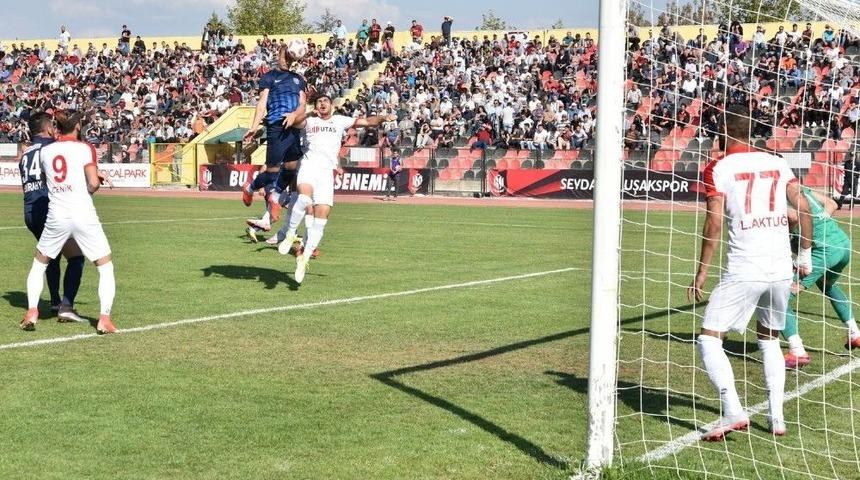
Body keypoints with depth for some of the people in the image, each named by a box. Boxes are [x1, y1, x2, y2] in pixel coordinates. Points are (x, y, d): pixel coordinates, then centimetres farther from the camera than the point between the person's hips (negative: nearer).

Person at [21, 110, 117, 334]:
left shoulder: (45, 151, 7)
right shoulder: (84, 148, -4)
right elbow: (94, 183, -11)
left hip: (56, 216, 3)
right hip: (83, 215, -3)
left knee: (39, 264, 23)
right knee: (106, 267, 9)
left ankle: (32, 312, 12)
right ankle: (104, 318, -3)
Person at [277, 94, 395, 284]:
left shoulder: (340, 121, 22)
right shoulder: (309, 121, 18)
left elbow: (367, 121, 15)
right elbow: (294, 120, -3)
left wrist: (383, 118, -2)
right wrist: (307, 113, -21)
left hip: (327, 170, 2)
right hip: (309, 164, -2)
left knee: (321, 217, -7)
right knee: (305, 197, -33)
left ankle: (304, 258, 3)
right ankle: (290, 234, -14)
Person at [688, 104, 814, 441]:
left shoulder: (718, 169, -3)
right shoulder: (777, 164, 10)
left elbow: (714, 223, -9)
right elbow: (804, 208, 8)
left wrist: (701, 273, -4)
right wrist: (805, 255, 19)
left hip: (743, 270, -5)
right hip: (781, 269, 5)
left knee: (709, 338, 0)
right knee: (769, 338, 23)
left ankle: (733, 411, -17)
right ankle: (777, 417, 16)